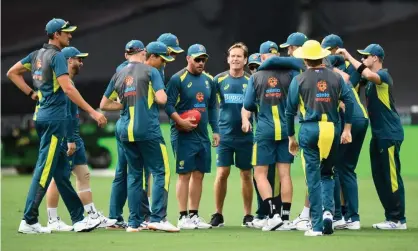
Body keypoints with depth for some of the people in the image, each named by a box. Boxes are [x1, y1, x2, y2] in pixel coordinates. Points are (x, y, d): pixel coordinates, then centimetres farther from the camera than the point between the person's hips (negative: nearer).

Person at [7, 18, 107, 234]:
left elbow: (12, 73, 20)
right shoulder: (57, 56, -13)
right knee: (44, 170, -7)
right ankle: (29, 222, -6)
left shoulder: (37, 54, 12)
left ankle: (78, 218, 14)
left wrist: (31, 93, 18)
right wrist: (92, 112, -22)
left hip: (42, 116, 9)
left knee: (61, 170, 10)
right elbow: (68, 88, -22)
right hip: (54, 118, -9)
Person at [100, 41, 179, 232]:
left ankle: (134, 222, 9)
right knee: (160, 172, -2)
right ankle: (157, 218, -13)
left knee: (134, 175, 12)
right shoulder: (151, 72, -2)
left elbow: (104, 105, 17)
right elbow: (161, 99, -14)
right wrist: (152, 97, 7)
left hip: (126, 131, 6)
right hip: (148, 130, -6)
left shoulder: (119, 75, 16)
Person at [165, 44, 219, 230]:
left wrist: (215, 130, 14)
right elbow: (168, 105, -11)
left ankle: (194, 215, 14)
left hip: (203, 136, 7)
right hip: (185, 136, -7)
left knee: (199, 175, 8)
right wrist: (180, 122, -22)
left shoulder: (208, 80, 14)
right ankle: (183, 217, -4)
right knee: (185, 175, -6)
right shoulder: (178, 79, -7)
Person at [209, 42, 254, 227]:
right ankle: (218, 214, 6)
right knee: (222, 173, -3)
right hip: (225, 134, 0)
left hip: (245, 135, 0)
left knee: (246, 174, 6)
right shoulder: (219, 79, 2)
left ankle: (248, 215, 14)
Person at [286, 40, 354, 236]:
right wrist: (347, 129, -1)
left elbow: (290, 111, 4)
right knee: (327, 174, 18)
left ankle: (317, 226, 0)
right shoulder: (336, 78, 7)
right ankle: (328, 209, -7)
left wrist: (291, 137, 13)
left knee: (313, 177, 2)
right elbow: (349, 101, -2)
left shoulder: (299, 80, 2)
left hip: (310, 129, -2)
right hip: (332, 130, 2)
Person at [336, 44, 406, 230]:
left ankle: (399, 220, -5)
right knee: (379, 176, 11)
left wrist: (348, 57, -26)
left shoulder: (383, 76, -13)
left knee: (391, 177, -8)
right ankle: (391, 217, 16)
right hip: (378, 134, 10)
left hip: (390, 134, -10)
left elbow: (369, 75, -33)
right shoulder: (371, 80, 16)